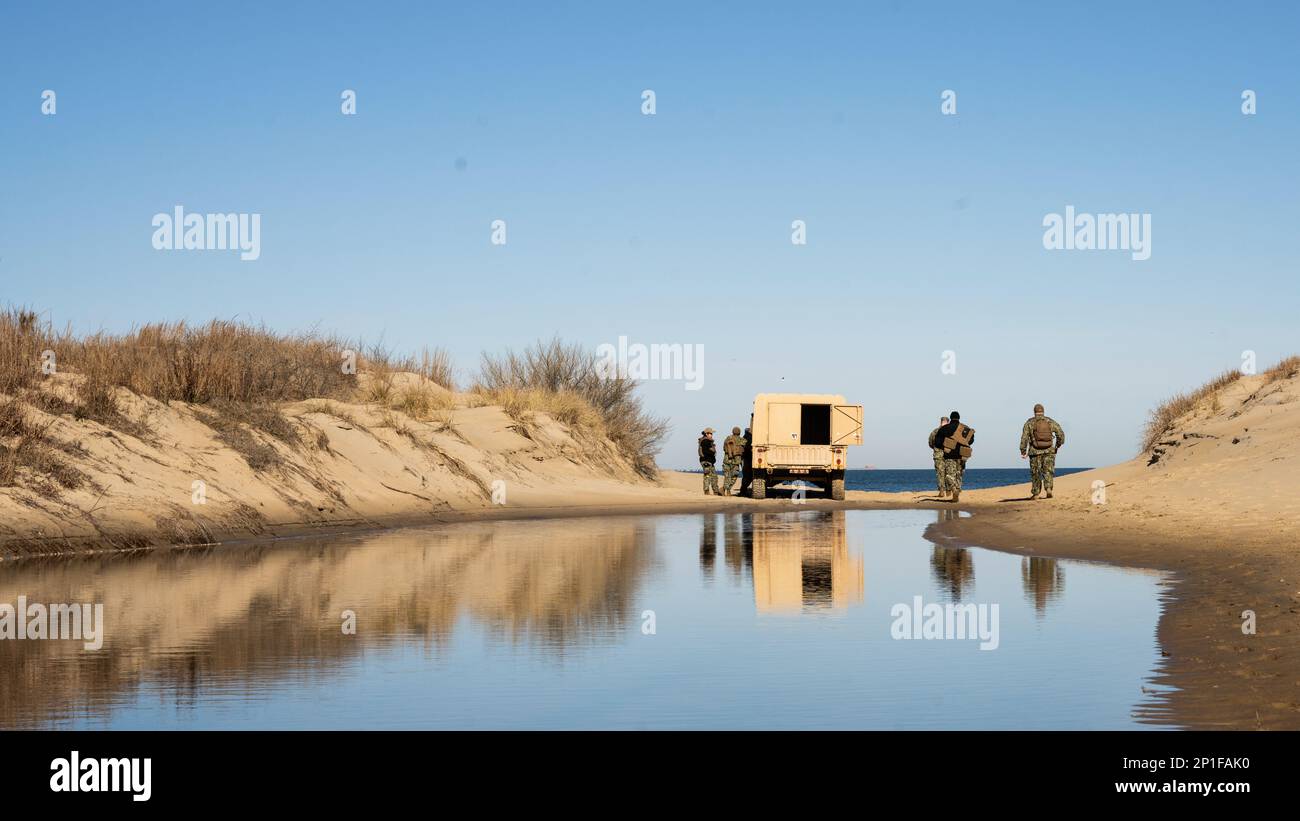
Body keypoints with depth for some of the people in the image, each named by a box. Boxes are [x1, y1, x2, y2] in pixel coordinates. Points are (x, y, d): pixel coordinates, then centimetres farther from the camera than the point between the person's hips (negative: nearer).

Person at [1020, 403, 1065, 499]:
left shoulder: (1029, 422, 0)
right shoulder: (1050, 421, 5)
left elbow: (1024, 437, -7)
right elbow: (1061, 434, 2)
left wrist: (1023, 451, -5)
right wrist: (1058, 445, 17)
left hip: (1035, 451, -1)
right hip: (1049, 451, 1)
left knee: (1036, 473, 9)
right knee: (1048, 471, 7)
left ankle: (1036, 494, 12)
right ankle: (1048, 488, -15)